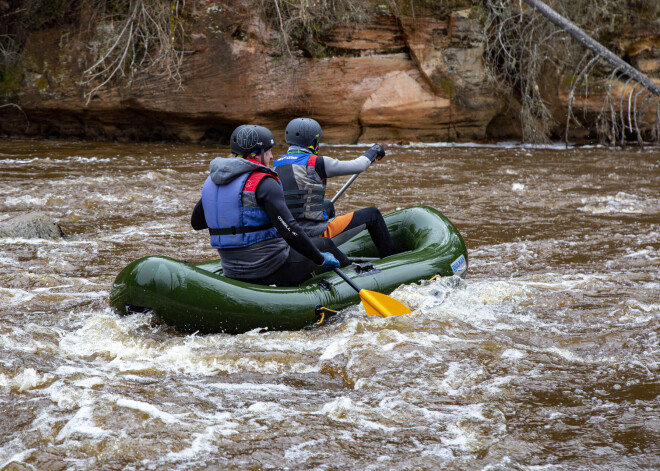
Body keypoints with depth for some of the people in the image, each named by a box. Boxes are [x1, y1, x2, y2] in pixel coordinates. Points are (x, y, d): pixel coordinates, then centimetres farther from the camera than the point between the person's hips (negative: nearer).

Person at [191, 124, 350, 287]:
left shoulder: (211, 181, 5)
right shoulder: (263, 183, -18)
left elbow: (196, 223, 16)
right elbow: (290, 231, -24)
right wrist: (321, 259, -13)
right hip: (269, 269, -7)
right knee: (324, 244, 16)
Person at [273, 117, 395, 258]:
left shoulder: (276, 165, 7)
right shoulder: (315, 163, -14)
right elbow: (358, 166, -3)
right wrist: (373, 152, 17)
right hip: (314, 235, -8)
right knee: (372, 214, 5)